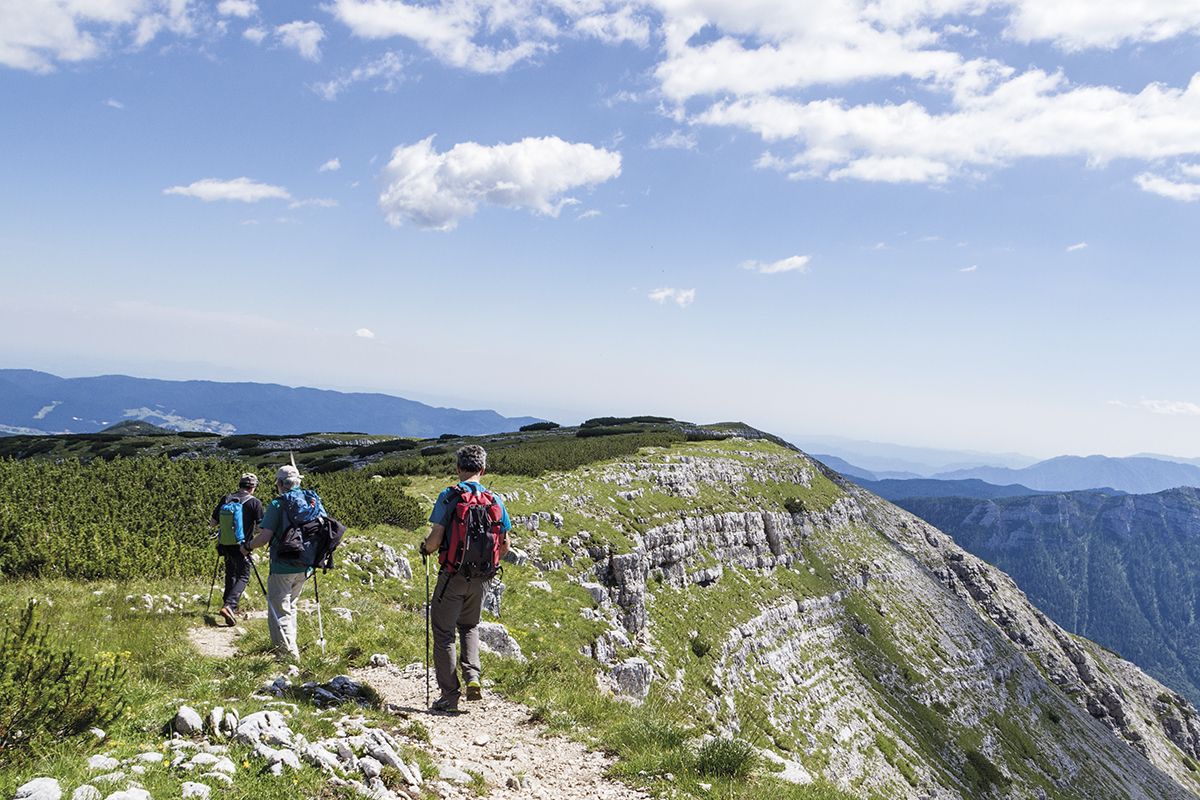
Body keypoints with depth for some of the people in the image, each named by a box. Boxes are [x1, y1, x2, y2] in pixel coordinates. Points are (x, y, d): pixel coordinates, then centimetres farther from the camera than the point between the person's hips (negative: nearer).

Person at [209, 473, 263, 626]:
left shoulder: (225, 499, 4)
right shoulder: (254, 502, -8)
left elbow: (213, 522, 8)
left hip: (225, 545, 5)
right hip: (241, 546, -5)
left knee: (231, 574, 21)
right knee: (243, 577, 4)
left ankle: (230, 606, 27)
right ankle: (228, 605, -16)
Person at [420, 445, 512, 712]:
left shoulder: (448, 496, -11)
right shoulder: (495, 501, 1)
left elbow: (435, 539, -16)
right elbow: (504, 546, 4)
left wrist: (425, 549, 7)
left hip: (453, 575, -4)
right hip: (481, 578, 4)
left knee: (444, 632, 9)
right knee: (469, 626, 24)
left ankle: (449, 694, 10)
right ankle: (472, 678, 7)